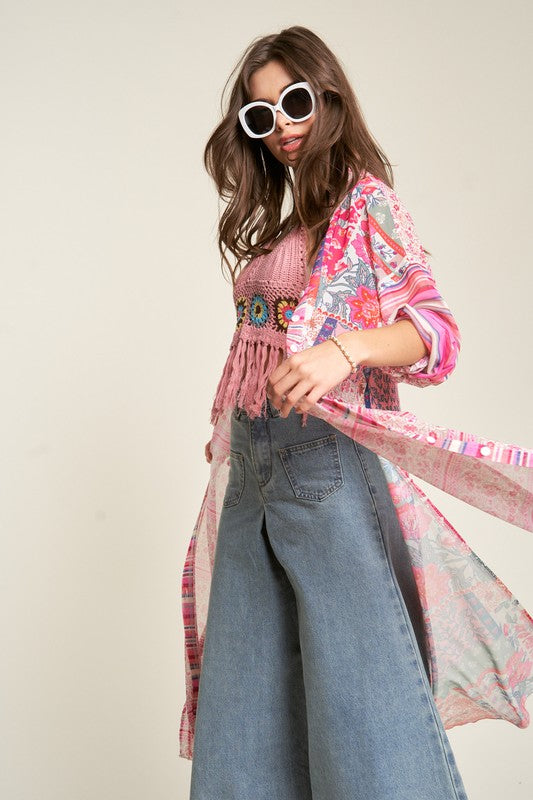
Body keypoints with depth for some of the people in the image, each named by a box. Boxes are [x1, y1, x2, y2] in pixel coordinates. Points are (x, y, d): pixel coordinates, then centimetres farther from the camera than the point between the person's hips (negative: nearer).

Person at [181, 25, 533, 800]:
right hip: (251, 461, 8)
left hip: (324, 454, -7)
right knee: (248, 692, 9)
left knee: (355, 676, -8)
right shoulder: (273, 227, 20)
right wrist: (227, 427, 17)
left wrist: (347, 348, -28)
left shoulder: (367, 200, -1)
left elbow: (437, 330, -11)